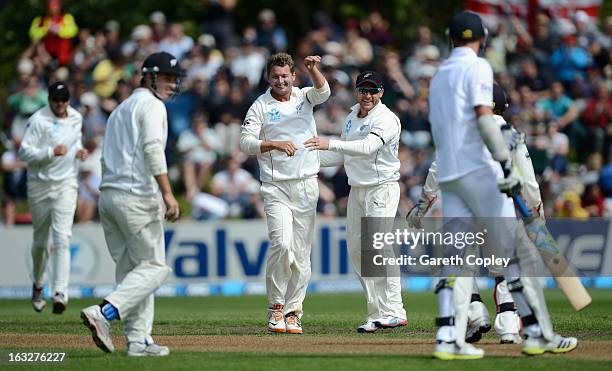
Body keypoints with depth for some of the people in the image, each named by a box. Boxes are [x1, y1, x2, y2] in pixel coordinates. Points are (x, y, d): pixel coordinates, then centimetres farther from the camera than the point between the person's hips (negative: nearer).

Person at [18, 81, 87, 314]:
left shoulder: (76, 118, 7)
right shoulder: (38, 120, -10)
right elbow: (24, 152, -16)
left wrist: (79, 150, 4)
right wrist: (52, 152, -27)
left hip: (65, 184, 2)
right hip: (40, 185, -2)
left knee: (62, 239, -14)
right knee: (41, 240, 10)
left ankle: (60, 293, -23)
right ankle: (37, 285, 36)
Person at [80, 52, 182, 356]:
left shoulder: (120, 109, 25)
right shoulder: (151, 104, -3)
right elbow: (152, 149, -18)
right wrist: (167, 194, -23)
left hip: (107, 194, 9)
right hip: (136, 197, -9)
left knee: (130, 268, 10)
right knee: (154, 266, -5)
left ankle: (139, 340, 5)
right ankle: (105, 313, -22)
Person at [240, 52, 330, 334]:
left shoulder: (304, 97, 10)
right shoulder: (260, 107, 1)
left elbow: (323, 91, -12)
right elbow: (245, 142, -9)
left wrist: (313, 70, -31)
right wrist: (275, 144, -24)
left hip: (307, 186, 3)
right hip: (276, 187, -3)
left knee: (301, 252, 3)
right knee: (282, 243, -20)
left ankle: (292, 312, 9)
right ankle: (276, 307, -6)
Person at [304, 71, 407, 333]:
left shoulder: (386, 119, -13)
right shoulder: (352, 118, 14)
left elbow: (368, 147, -30)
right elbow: (343, 156, 22)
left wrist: (330, 144, -40)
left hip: (382, 188, -9)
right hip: (357, 190, 9)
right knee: (357, 250, 6)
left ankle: (393, 312, -19)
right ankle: (378, 312, 10)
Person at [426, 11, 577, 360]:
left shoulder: (439, 76, 19)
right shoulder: (477, 67, -4)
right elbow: (484, 117, -17)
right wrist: (507, 165, -21)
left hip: (447, 174, 7)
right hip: (478, 168, -7)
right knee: (513, 249, -4)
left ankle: (448, 338, -9)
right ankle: (538, 334, -5)